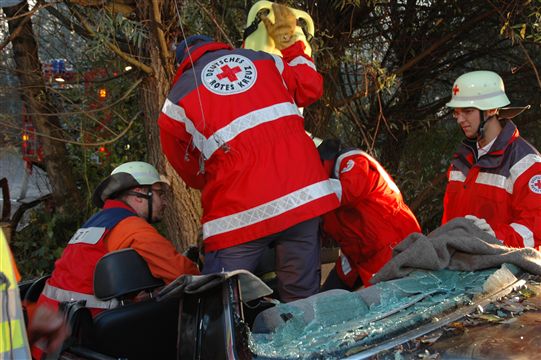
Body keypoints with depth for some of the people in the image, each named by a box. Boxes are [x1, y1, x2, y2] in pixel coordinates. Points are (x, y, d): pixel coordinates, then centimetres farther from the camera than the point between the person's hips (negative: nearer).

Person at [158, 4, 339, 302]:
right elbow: (311, 87, 27)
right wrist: (290, 43, 40)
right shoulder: (264, 60, 16)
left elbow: (191, 172, 17)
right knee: (303, 301, 12)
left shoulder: (178, 99, 9)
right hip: (304, 195, 3)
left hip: (239, 213, -3)